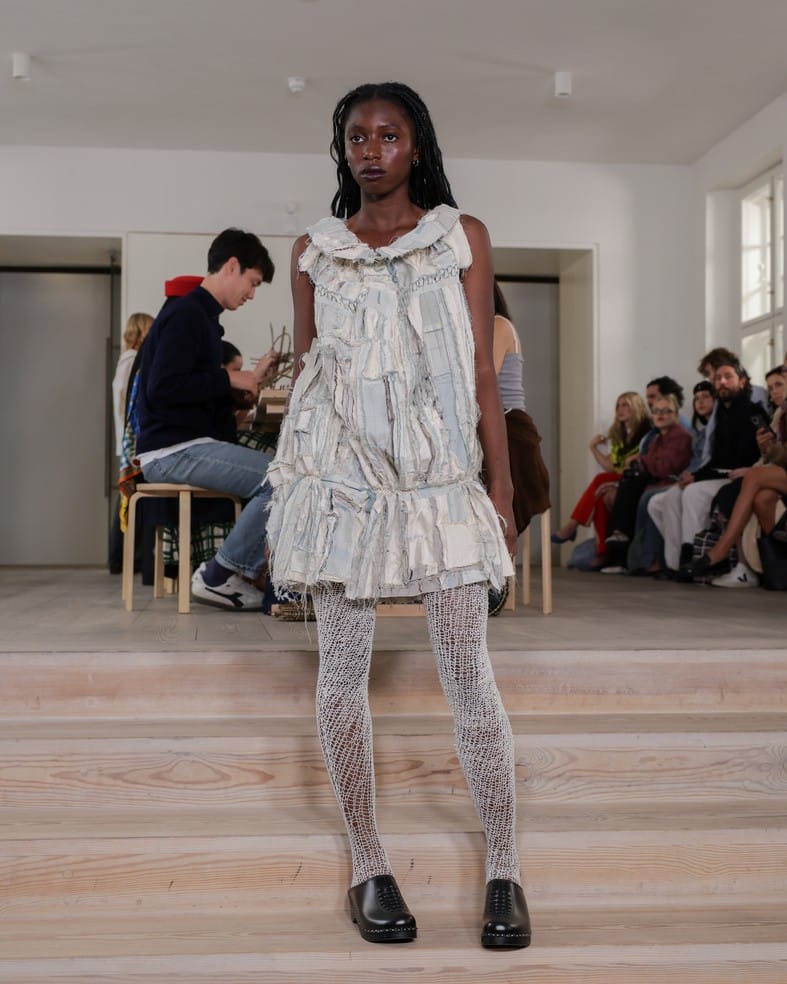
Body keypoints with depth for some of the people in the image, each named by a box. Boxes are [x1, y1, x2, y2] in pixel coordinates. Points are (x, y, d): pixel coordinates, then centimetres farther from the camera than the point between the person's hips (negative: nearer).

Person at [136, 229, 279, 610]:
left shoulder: (202, 315, 20)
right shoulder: (186, 313, -11)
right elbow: (162, 388, -23)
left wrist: (250, 378, 18)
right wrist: (229, 379, -14)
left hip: (192, 445, 10)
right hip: (173, 449, -10)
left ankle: (237, 574, 3)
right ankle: (217, 575, -10)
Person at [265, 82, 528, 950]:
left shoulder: (461, 237, 8)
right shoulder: (315, 249, 11)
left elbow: (483, 370, 5)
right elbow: (303, 374, 12)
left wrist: (502, 489, 1)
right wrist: (286, 494, 11)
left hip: (441, 479, -1)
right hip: (340, 476, 2)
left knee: (468, 675, -3)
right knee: (343, 673, 3)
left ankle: (503, 869, 10)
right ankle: (367, 864, 17)